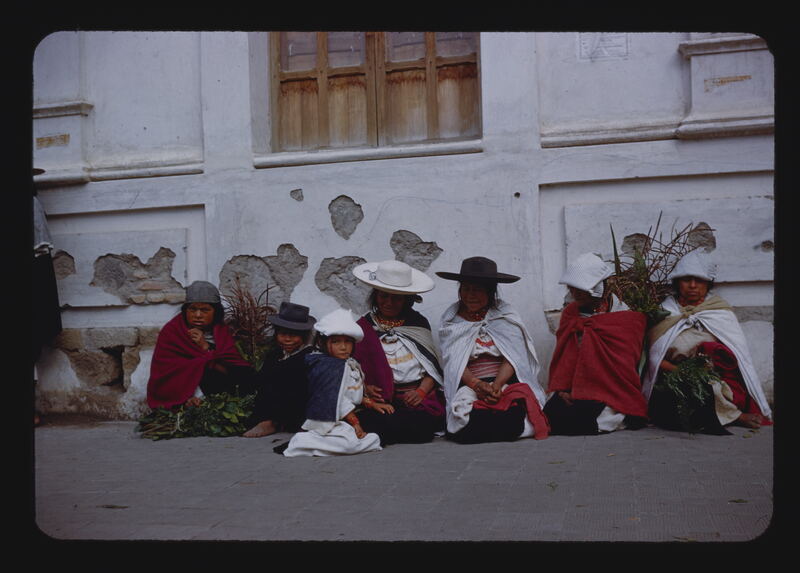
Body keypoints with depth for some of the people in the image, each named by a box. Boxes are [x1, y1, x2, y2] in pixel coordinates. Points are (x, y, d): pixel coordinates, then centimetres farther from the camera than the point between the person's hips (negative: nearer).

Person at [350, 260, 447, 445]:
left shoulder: (418, 323, 16)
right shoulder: (363, 327, 13)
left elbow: (432, 366, 12)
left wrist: (421, 391, -6)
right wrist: (365, 388, -13)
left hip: (418, 401, 1)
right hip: (381, 401, -1)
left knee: (423, 424, -31)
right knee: (376, 422, -34)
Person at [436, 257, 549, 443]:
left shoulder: (505, 314, 10)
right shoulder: (451, 321, 12)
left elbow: (512, 357, 0)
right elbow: (453, 363, 1)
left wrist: (496, 385, -18)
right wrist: (478, 385, -17)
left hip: (506, 381, 0)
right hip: (469, 385, 0)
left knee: (510, 419, -31)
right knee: (472, 420, -31)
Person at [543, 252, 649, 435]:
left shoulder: (626, 317, -3)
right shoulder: (570, 312, 13)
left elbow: (622, 365, -6)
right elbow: (561, 355, 11)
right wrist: (561, 390, -6)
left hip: (611, 391, -5)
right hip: (572, 392, 5)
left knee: (574, 421, -30)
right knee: (550, 414, -24)